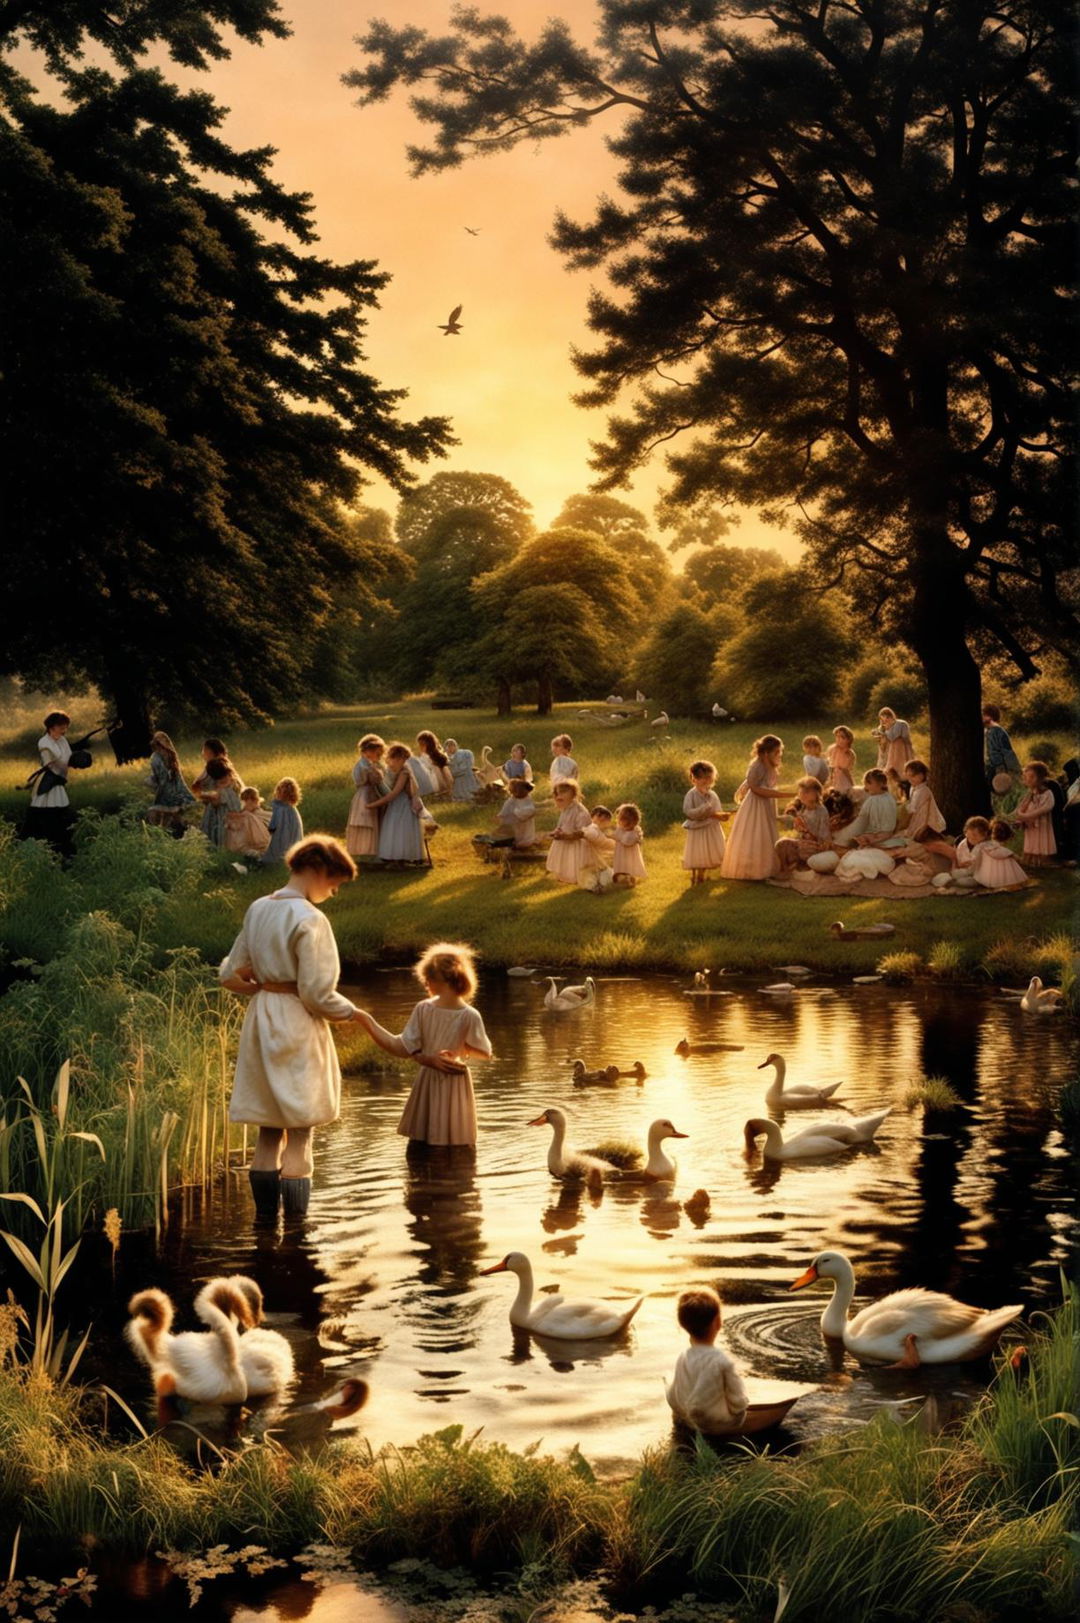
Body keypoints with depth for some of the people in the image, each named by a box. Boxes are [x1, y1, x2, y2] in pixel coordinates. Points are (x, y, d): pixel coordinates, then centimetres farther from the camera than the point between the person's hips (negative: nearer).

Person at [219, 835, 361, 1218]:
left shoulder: (257, 910, 7)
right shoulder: (309, 919, -16)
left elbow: (230, 975, 13)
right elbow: (317, 993, -17)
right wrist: (350, 1012, -1)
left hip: (260, 1023, 7)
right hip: (298, 1027, -7)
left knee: (269, 1127, 14)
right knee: (300, 1129, 0)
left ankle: (265, 1216, 17)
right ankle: (295, 1224, 3)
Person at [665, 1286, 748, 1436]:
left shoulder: (683, 1358, -16)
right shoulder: (723, 1360, -30)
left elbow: (673, 1399, -4)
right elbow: (738, 1402, -19)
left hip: (693, 1422, 4)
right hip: (724, 1424, -4)